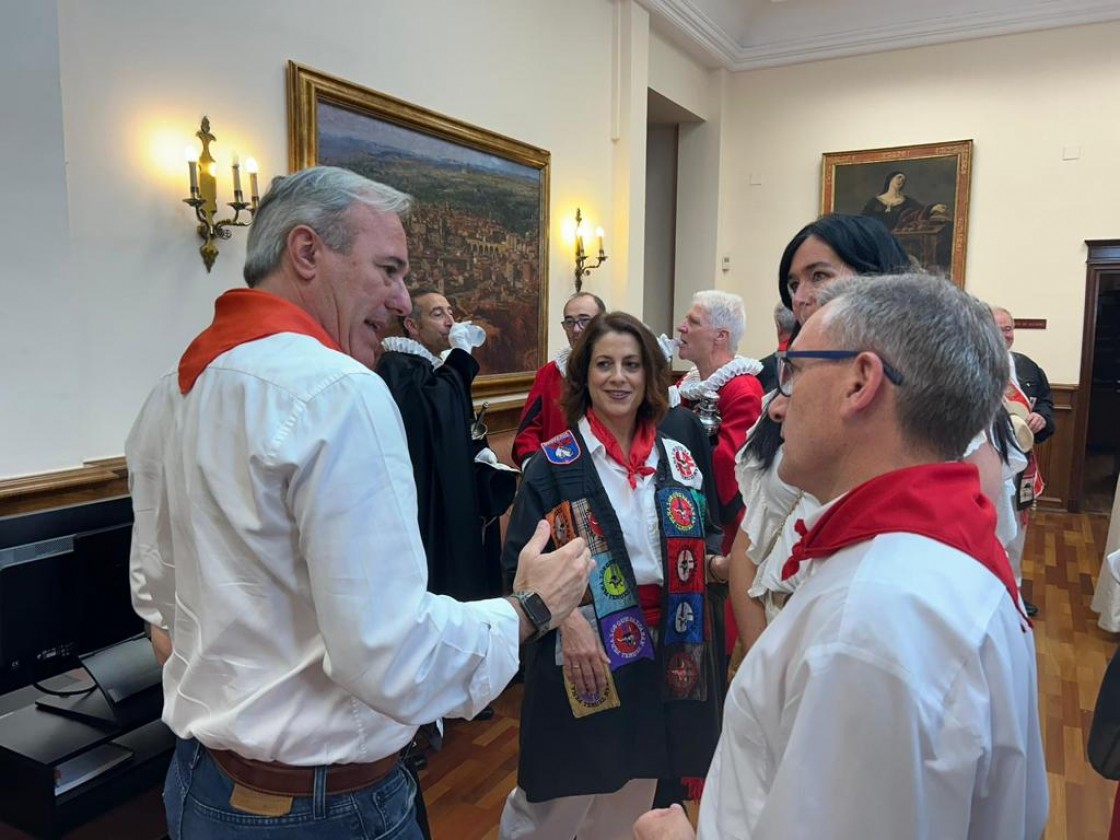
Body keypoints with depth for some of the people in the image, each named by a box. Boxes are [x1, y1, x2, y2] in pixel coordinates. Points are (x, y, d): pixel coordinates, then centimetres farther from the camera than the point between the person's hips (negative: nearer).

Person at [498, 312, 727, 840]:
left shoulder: (677, 459, 5)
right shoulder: (554, 463, -7)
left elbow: (702, 543, 13)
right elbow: (520, 562, -10)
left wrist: (720, 563, -8)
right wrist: (567, 619, -24)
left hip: (662, 656, 4)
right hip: (580, 656, -4)